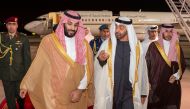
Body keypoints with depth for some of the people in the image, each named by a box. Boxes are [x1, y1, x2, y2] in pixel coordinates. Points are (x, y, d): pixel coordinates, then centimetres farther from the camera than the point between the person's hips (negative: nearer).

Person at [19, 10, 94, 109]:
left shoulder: (83, 44, 1)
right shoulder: (49, 40, -7)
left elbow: (87, 69, -1)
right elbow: (37, 65, -3)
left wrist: (80, 89, -11)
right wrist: (26, 85, -1)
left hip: (77, 94, 3)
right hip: (54, 95, -2)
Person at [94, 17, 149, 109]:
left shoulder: (137, 46, 0)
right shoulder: (107, 44, -2)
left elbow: (141, 70, 5)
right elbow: (97, 67, -1)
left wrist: (143, 92, 9)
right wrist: (100, 60, -23)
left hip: (129, 92, 0)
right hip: (110, 91, 0)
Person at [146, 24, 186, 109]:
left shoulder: (177, 47, 8)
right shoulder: (153, 46, -1)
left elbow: (183, 64, 11)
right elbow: (147, 64, 0)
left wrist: (176, 76, -6)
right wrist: (148, 82, -3)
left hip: (173, 85, 2)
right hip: (156, 85, -2)